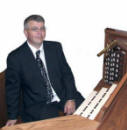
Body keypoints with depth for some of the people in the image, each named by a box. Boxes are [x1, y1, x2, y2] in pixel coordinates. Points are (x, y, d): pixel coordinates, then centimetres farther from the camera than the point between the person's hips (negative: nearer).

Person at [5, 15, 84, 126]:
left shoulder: (55, 47, 4)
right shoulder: (15, 58, -6)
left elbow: (67, 73, 5)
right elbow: (12, 89, 0)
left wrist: (70, 98, -8)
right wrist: (13, 117, -1)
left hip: (64, 96, 4)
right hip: (37, 106, -4)